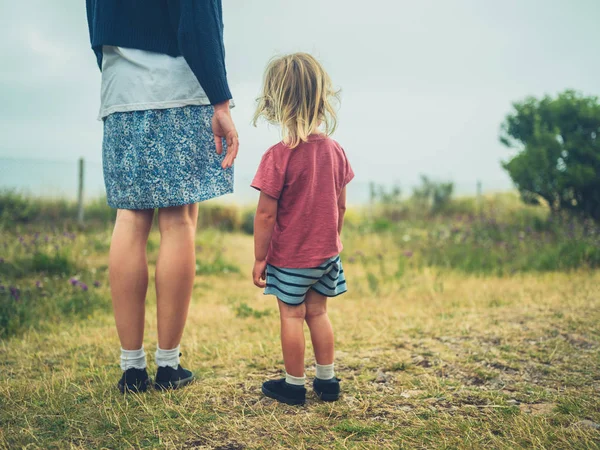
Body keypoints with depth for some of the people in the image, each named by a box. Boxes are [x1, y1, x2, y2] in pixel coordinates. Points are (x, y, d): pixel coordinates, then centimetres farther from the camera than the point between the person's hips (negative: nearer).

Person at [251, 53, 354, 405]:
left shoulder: (279, 156, -20)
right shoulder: (335, 150, -4)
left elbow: (265, 214, -17)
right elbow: (341, 205, 5)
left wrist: (259, 258, -7)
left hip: (290, 257, -5)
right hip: (326, 252, 5)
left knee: (292, 315, 8)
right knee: (318, 312, 18)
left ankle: (295, 385, 20)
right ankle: (327, 380, 26)